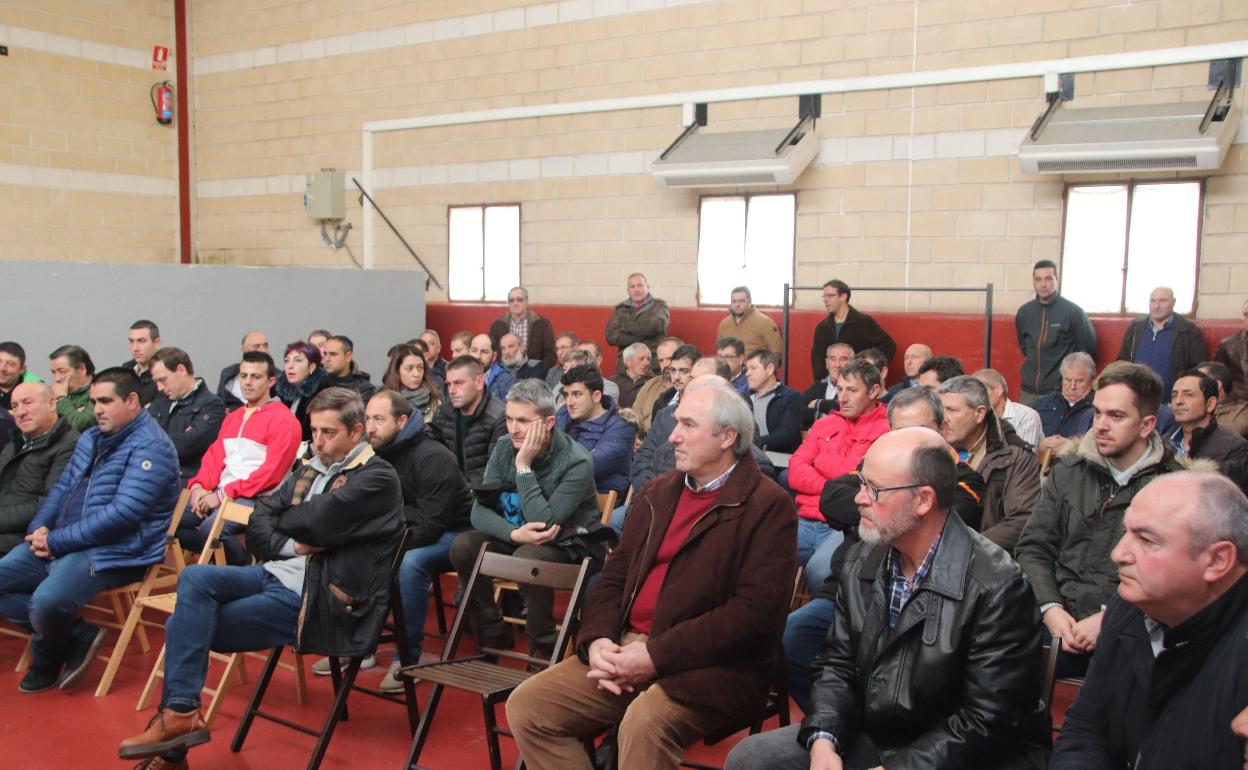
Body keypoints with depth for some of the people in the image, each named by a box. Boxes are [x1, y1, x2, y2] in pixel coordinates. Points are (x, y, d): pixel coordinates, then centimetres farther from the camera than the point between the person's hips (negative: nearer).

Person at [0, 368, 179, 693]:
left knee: (46, 602, -31)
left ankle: (46, 663, 4)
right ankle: (77, 635, 3)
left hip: (114, 553, -10)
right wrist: (40, 527, -2)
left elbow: (123, 513, -21)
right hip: (61, 544, 10)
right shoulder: (91, 438, 16)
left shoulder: (150, 447, -13)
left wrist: (56, 541, -18)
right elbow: (63, 487, 20)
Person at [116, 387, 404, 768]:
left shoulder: (378, 478, -10)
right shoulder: (310, 470, 15)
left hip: (310, 597, -8)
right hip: (274, 574, 8)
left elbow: (316, 521, -19)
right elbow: (256, 525, 10)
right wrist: (290, 544, -9)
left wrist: (282, 520, 1)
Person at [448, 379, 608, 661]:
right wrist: (514, 534, -28)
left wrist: (523, 466, -28)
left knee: (527, 558, -36)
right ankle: (493, 635, 1)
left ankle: (543, 649, -14)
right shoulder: (504, 449, -4)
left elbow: (543, 523, -28)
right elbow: (479, 511, -8)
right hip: (516, 540, 6)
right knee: (463, 546, -19)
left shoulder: (576, 461, -22)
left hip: (568, 546, -6)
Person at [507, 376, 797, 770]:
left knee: (644, 722, -35)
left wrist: (657, 656, -18)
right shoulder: (659, 492, 16)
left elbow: (756, 610, -16)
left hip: (709, 666, -7)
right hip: (628, 649, 7)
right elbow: (615, 575, 15)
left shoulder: (768, 505, -6)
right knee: (526, 706, -8)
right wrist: (598, 640, -6)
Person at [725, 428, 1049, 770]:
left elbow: (987, 721, -20)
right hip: (868, 738, 6)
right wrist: (823, 739, -11)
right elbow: (838, 663, 7)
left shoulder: (997, 587, -20)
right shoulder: (861, 561, 2)